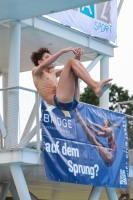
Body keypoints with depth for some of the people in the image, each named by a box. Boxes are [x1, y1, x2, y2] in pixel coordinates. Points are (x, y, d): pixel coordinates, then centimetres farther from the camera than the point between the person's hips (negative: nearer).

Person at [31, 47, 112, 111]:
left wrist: (77, 56, 11)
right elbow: (44, 65, -8)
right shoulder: (36, 72, 15)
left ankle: (95, 86, -14)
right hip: (59, 101, -7)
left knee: (75, 62, 8)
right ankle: (96, 86, -28)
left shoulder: (53, 73, 36)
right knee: (71, 62, -10)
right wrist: (63, 51, -9)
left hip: (73, 102, 7)